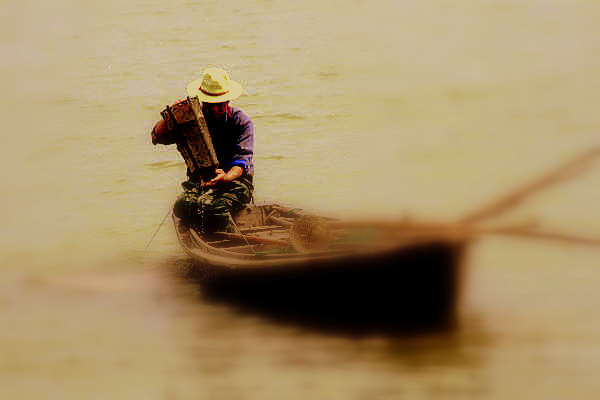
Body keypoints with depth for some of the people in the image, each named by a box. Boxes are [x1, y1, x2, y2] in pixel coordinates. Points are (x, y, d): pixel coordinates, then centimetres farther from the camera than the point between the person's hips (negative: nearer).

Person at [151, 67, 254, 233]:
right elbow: (158, 137, -1)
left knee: (212, 206, -36)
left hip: (235, 182, -3)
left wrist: (226, 177, -36)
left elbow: (242, 159, -14)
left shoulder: (241, 121, -1)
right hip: (199, 181, 3)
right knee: (182, 206, -31)